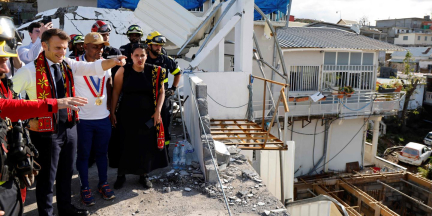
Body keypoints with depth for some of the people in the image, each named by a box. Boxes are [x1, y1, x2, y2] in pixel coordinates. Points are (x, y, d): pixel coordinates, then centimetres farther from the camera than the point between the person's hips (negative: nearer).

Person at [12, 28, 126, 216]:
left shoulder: (68, 65, 1)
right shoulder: (30, 70, -14)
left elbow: (94, 67, -9)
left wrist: (114, 61, -26)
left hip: (69, 127, 5)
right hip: (46, 131, -5)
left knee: (66, 172, 20)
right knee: (47, 177, 10)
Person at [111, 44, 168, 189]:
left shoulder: (154, 72, -4)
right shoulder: (123, 70, -5)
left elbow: (161, 92, 2)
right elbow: (116, 92, 0)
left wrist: (157, 111, -6)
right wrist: (112, 112, -1)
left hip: (147, 116, 1)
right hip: (127, 115, -1)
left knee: (147, 145, 8)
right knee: (126, 145, 8)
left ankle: (144, 175, 29)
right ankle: (121, 175, 28)